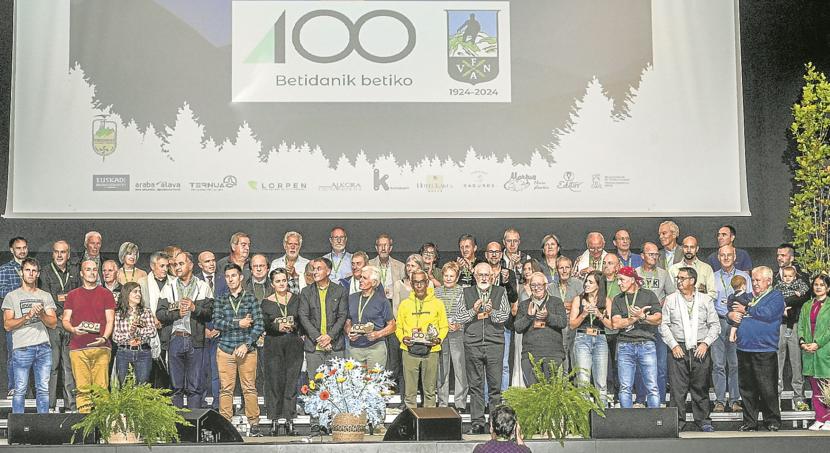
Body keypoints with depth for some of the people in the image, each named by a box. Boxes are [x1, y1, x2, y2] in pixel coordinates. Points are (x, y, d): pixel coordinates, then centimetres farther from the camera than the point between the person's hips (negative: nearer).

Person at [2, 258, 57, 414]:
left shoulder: (45, 296, 16)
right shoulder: (12, 296, 8)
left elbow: (53, 323, 9)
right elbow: (7, 325, -1)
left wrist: (41, 313, -9)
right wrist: (27, 316, -13)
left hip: (43, 348, 3)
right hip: (21, 348, -2)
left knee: (43, 389, 2)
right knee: (20, 390, -3)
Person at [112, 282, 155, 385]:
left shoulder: (146, 312, 7)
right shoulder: (118, 314, 3)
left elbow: (152, 331, -6)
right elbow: (115, 337, -3)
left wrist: (136, 330, -11)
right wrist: (130, 334, -15)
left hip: (143, 354, 1)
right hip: (123, 353, -1)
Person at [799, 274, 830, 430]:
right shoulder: (806, 306, 16)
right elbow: (801, 326, 13)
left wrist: (817, 343, -15)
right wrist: (802, 342, -4)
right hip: (808, 352, 5)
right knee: (815, 387, 8)